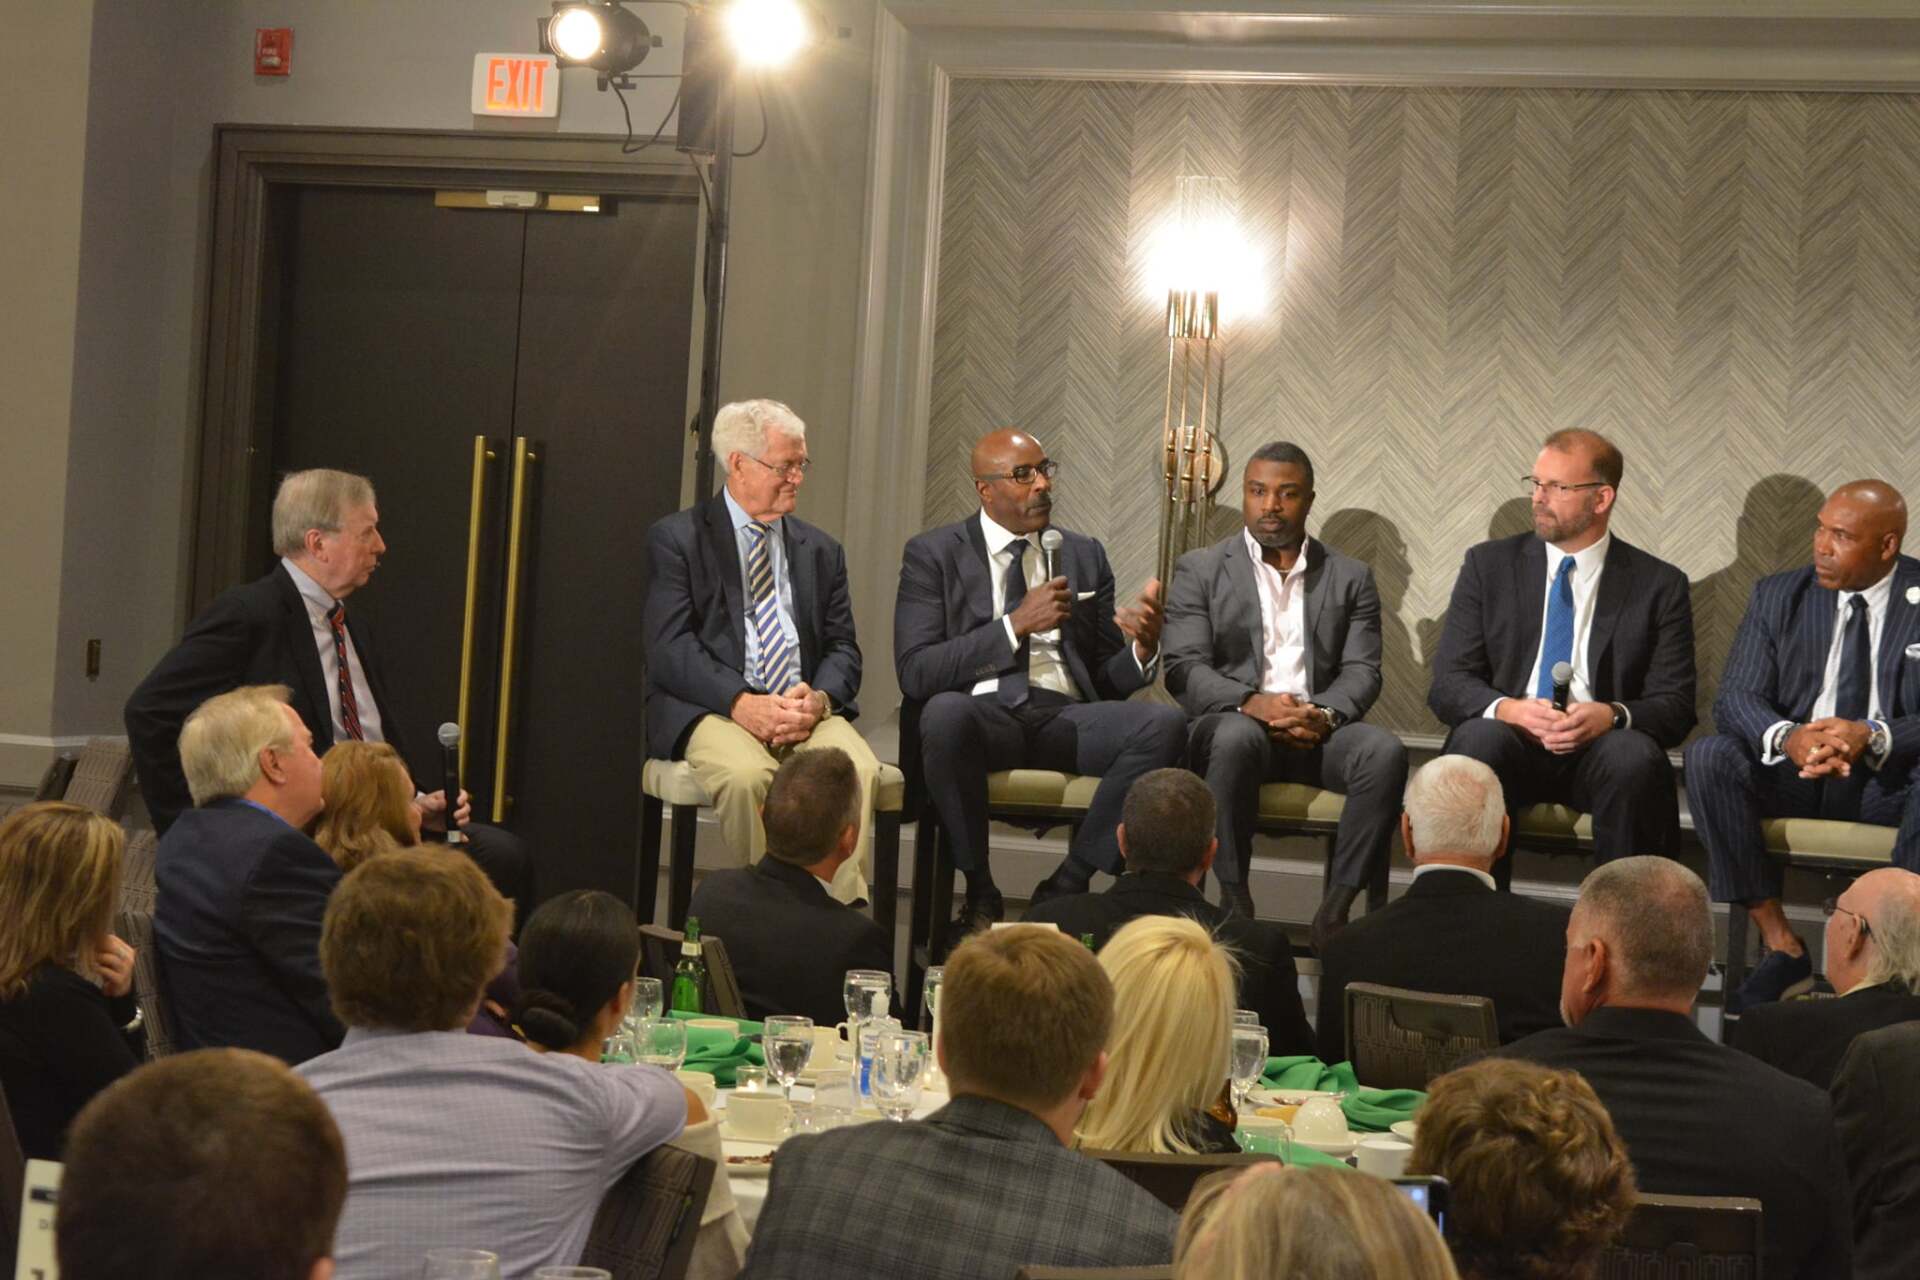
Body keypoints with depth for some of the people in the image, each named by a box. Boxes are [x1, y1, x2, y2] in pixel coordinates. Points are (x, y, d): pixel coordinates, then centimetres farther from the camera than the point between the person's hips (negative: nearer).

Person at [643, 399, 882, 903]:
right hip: (712, 710, -3)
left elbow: (842, 648, 15)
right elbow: (669, 649, -5)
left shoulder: (820, 551, 20)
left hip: (805, 709, 4)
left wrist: (819, 698, -9)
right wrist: (740, 703, -19)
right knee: (747, 775, -37)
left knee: (859, 770, -30)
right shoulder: (675, 539, 6)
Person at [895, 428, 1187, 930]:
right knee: (945, 711, -39)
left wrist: (1142, 649, -7)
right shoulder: (933, 554, 6)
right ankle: (980, 895, -20)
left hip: (1065, 716, 3)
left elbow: (1107, 680, 17)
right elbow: (915, 672, -7)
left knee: (1164, 723, -25)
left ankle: (1066, 885, -18)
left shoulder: (1085, 555, 18)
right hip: (982, 712, -3)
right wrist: (1016, 623, -13)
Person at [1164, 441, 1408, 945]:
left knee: (1385, 751, -29)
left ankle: (1336, 906, -25)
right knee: (1236, 736, -37)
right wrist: (1251, 703, -19)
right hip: (1236, 721, -2)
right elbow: (1184, 669, -1)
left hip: (1319, 732, 2)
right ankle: (1234, 899, -28)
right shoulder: (1200, 571, 10)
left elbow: (1362, 671, 6)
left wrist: (1325, 715, -16)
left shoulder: (1351, 578, 16)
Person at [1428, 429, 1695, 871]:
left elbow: (1675, 706, 2)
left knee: (1635, 755, -34)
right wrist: (1506, 708, -19)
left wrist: (1613, 715, -20)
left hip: (1599, 745, 0)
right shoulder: (1489, 565, 10)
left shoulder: (1659, 585, 7)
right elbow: (1448, 683, 4)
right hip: (1508, 739, 1)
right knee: (1479, 739, -33)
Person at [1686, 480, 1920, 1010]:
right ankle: (1781, 947, -22)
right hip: (1793, 769, 3)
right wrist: (1787, 737, -27)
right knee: (1709, 757, -27)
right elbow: (1735, 696, -3)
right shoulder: (1779, 595, 6)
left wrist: (1874, 737, -30)